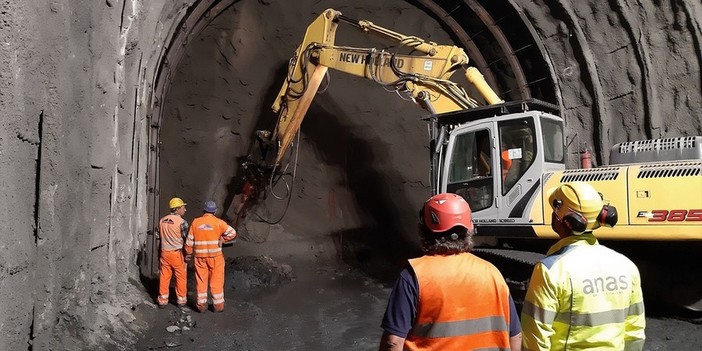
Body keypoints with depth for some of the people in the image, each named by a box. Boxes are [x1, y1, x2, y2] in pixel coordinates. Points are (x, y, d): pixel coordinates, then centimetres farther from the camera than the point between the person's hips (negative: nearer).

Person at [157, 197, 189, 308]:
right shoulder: (182, 222, -14)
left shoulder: (162, 220, 5)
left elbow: (158, 236, 13)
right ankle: (181, 299, 15)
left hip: (164, 252, 5)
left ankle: (162, 300, 16)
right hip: (177, 253, -5)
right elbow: (186, 238, -10)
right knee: (181, 277, 8)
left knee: (164, 276, 11)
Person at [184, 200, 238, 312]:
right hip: (215, 256, -2)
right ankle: (218, 305, 12)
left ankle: (201, 304, 17)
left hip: (200, 257, 2)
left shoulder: (196, 222, 1)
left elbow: (190, 240, 4)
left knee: (201, 280, 11)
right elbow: (232, 233, -15)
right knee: (216, 281, 6)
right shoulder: (218, 222, -7)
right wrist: (222, 240, -2)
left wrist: (188, 254, 14)